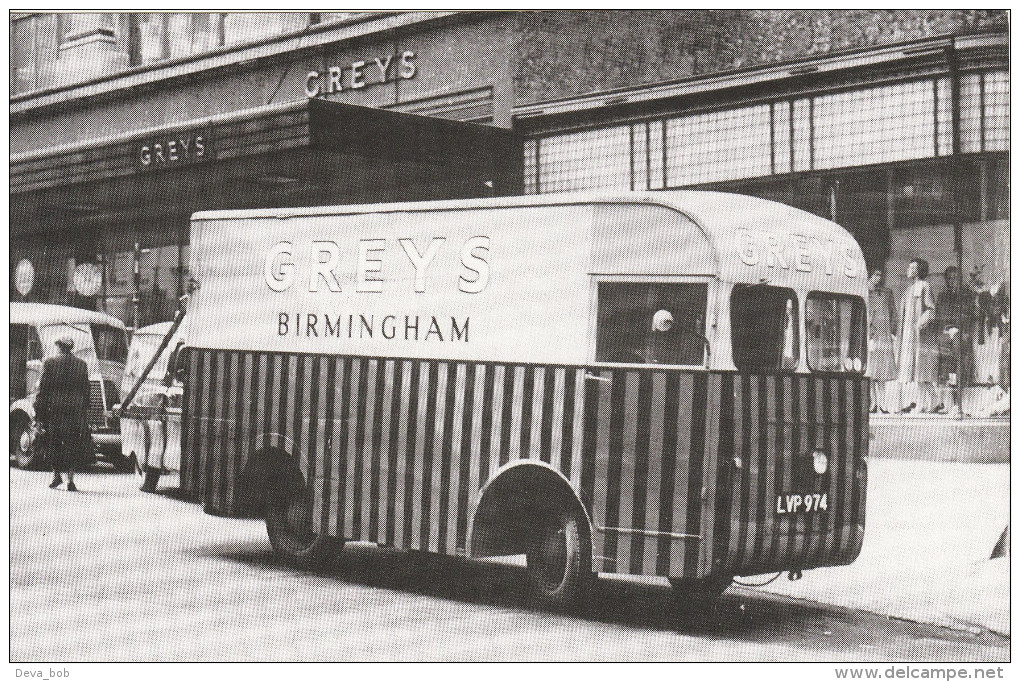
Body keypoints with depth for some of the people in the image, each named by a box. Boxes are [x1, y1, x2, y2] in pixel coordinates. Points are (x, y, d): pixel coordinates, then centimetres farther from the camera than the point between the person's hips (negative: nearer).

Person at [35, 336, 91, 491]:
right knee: (71, 444, 4)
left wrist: (39, 412, 3)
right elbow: (85, 389, 8)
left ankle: (56, 474, 10)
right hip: (75, 409, 2)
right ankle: (70, 479, -3)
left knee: (53, 443, 11)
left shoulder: (50, 363, -1)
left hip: (54, 408, -2)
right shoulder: (81, 364, 7)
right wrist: (85, 411, 15)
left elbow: (43, 387, -2)